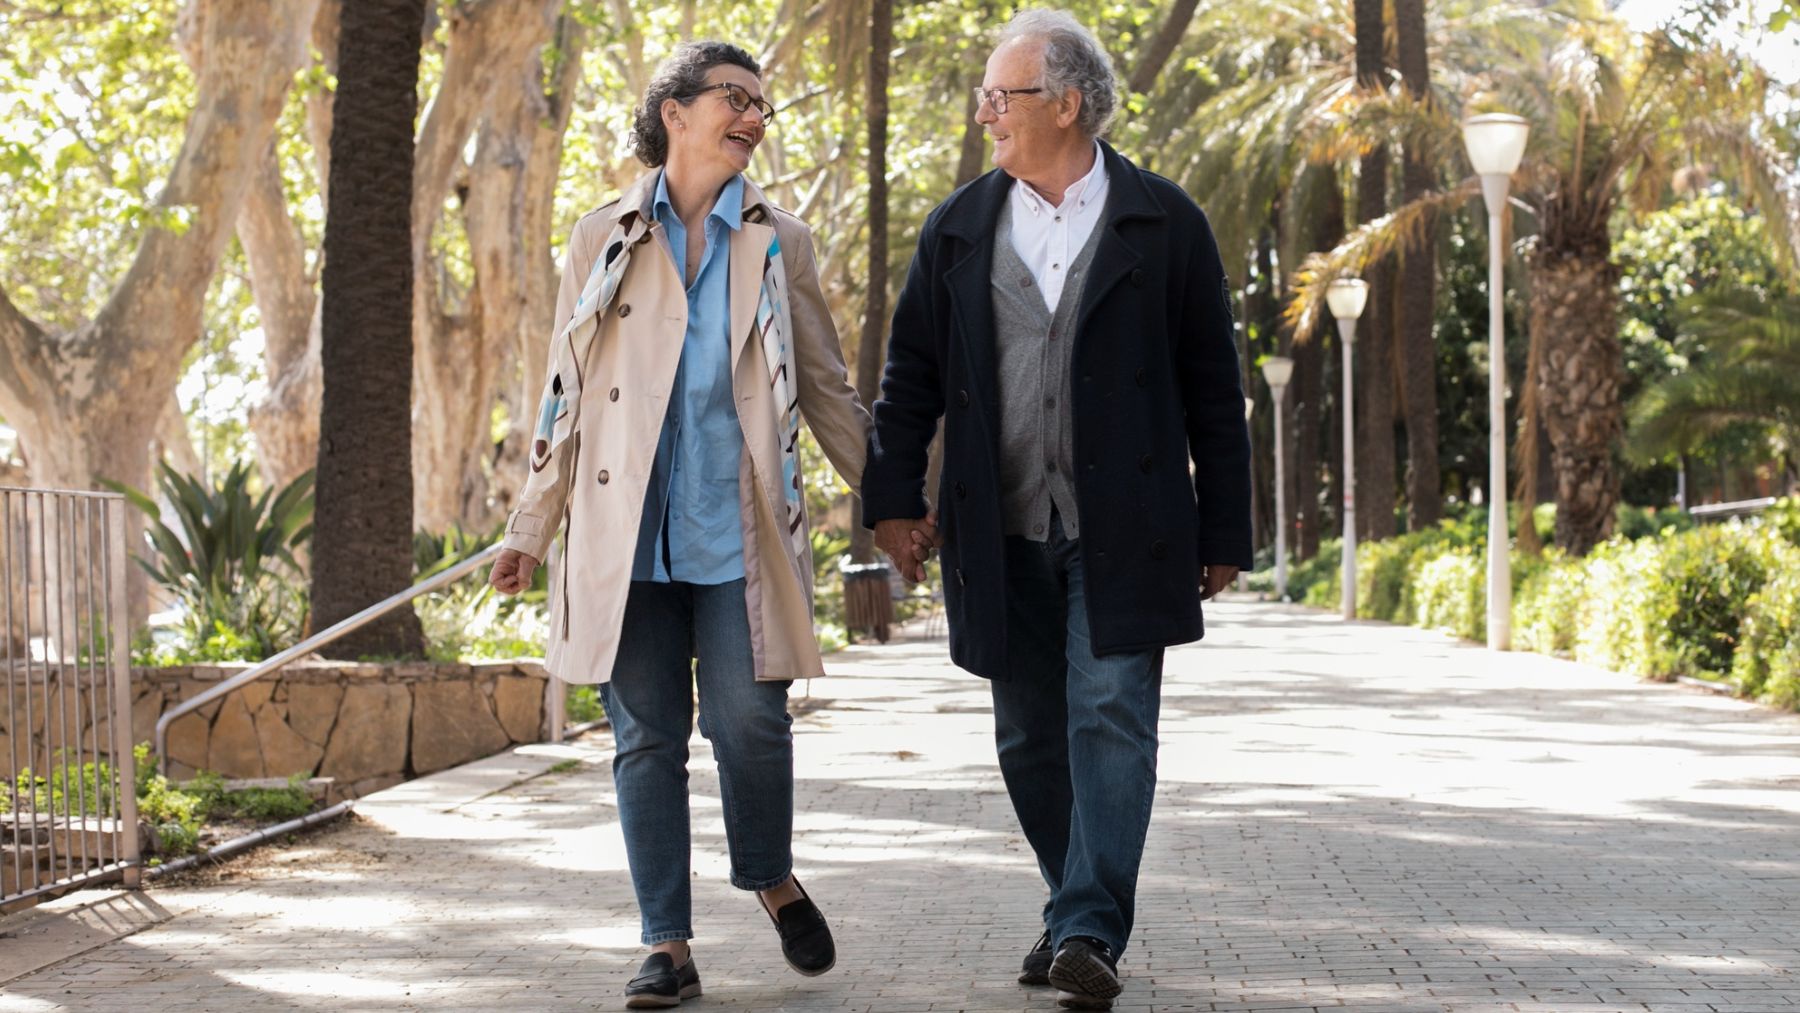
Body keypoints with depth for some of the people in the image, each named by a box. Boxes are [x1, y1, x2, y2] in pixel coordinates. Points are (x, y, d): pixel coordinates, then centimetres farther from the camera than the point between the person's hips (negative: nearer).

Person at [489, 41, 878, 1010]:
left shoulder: (778, 244, 11)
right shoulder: (605, 238, 9)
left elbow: (826, 390, 15)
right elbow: (567, 392, 12)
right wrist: (530, 527, 9)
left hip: (738, 531, 0)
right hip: (626, 533, 0)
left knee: (750, 722, -8)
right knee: (645, 739, 1)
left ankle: (772, 877, 21)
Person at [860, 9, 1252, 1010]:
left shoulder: (1163, 223, 1)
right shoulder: (958, 230, 9)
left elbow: (1214, 389, 2)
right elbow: (911, 374, 11)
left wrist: (1225, 532, 1)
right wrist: (893, 495, 0)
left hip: (1123, 532, -3)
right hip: (1003, 538, 4)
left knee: (1110, 720, -11)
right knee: (1032, 737, 9)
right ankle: (1080, 911, 25)